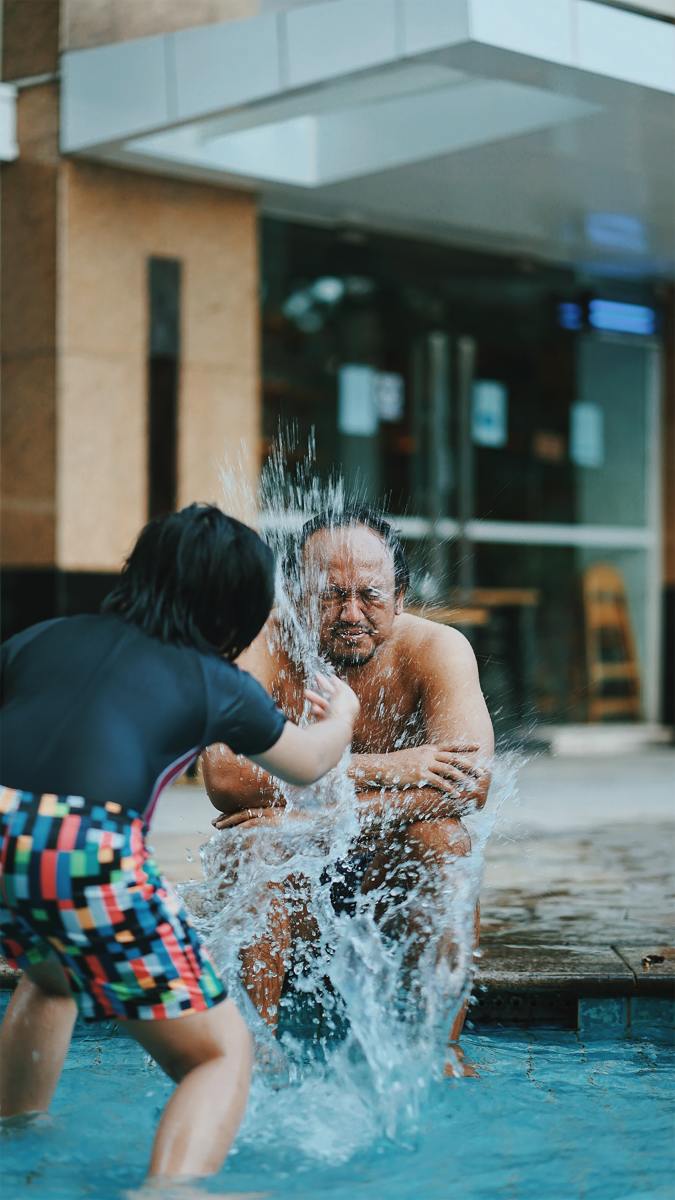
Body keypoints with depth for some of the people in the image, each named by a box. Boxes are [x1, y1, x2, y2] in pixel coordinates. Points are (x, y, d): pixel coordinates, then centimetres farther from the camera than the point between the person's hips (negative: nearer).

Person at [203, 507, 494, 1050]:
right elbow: (225, 777, -31)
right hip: (290, 886, 0)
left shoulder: (437, 650, -14)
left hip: (395, 874, 1)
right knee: (254, 837, -31)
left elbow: (471, 781, -29)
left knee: (443, 836, -29)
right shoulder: (260, 649, -16)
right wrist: (377, 770, -35)